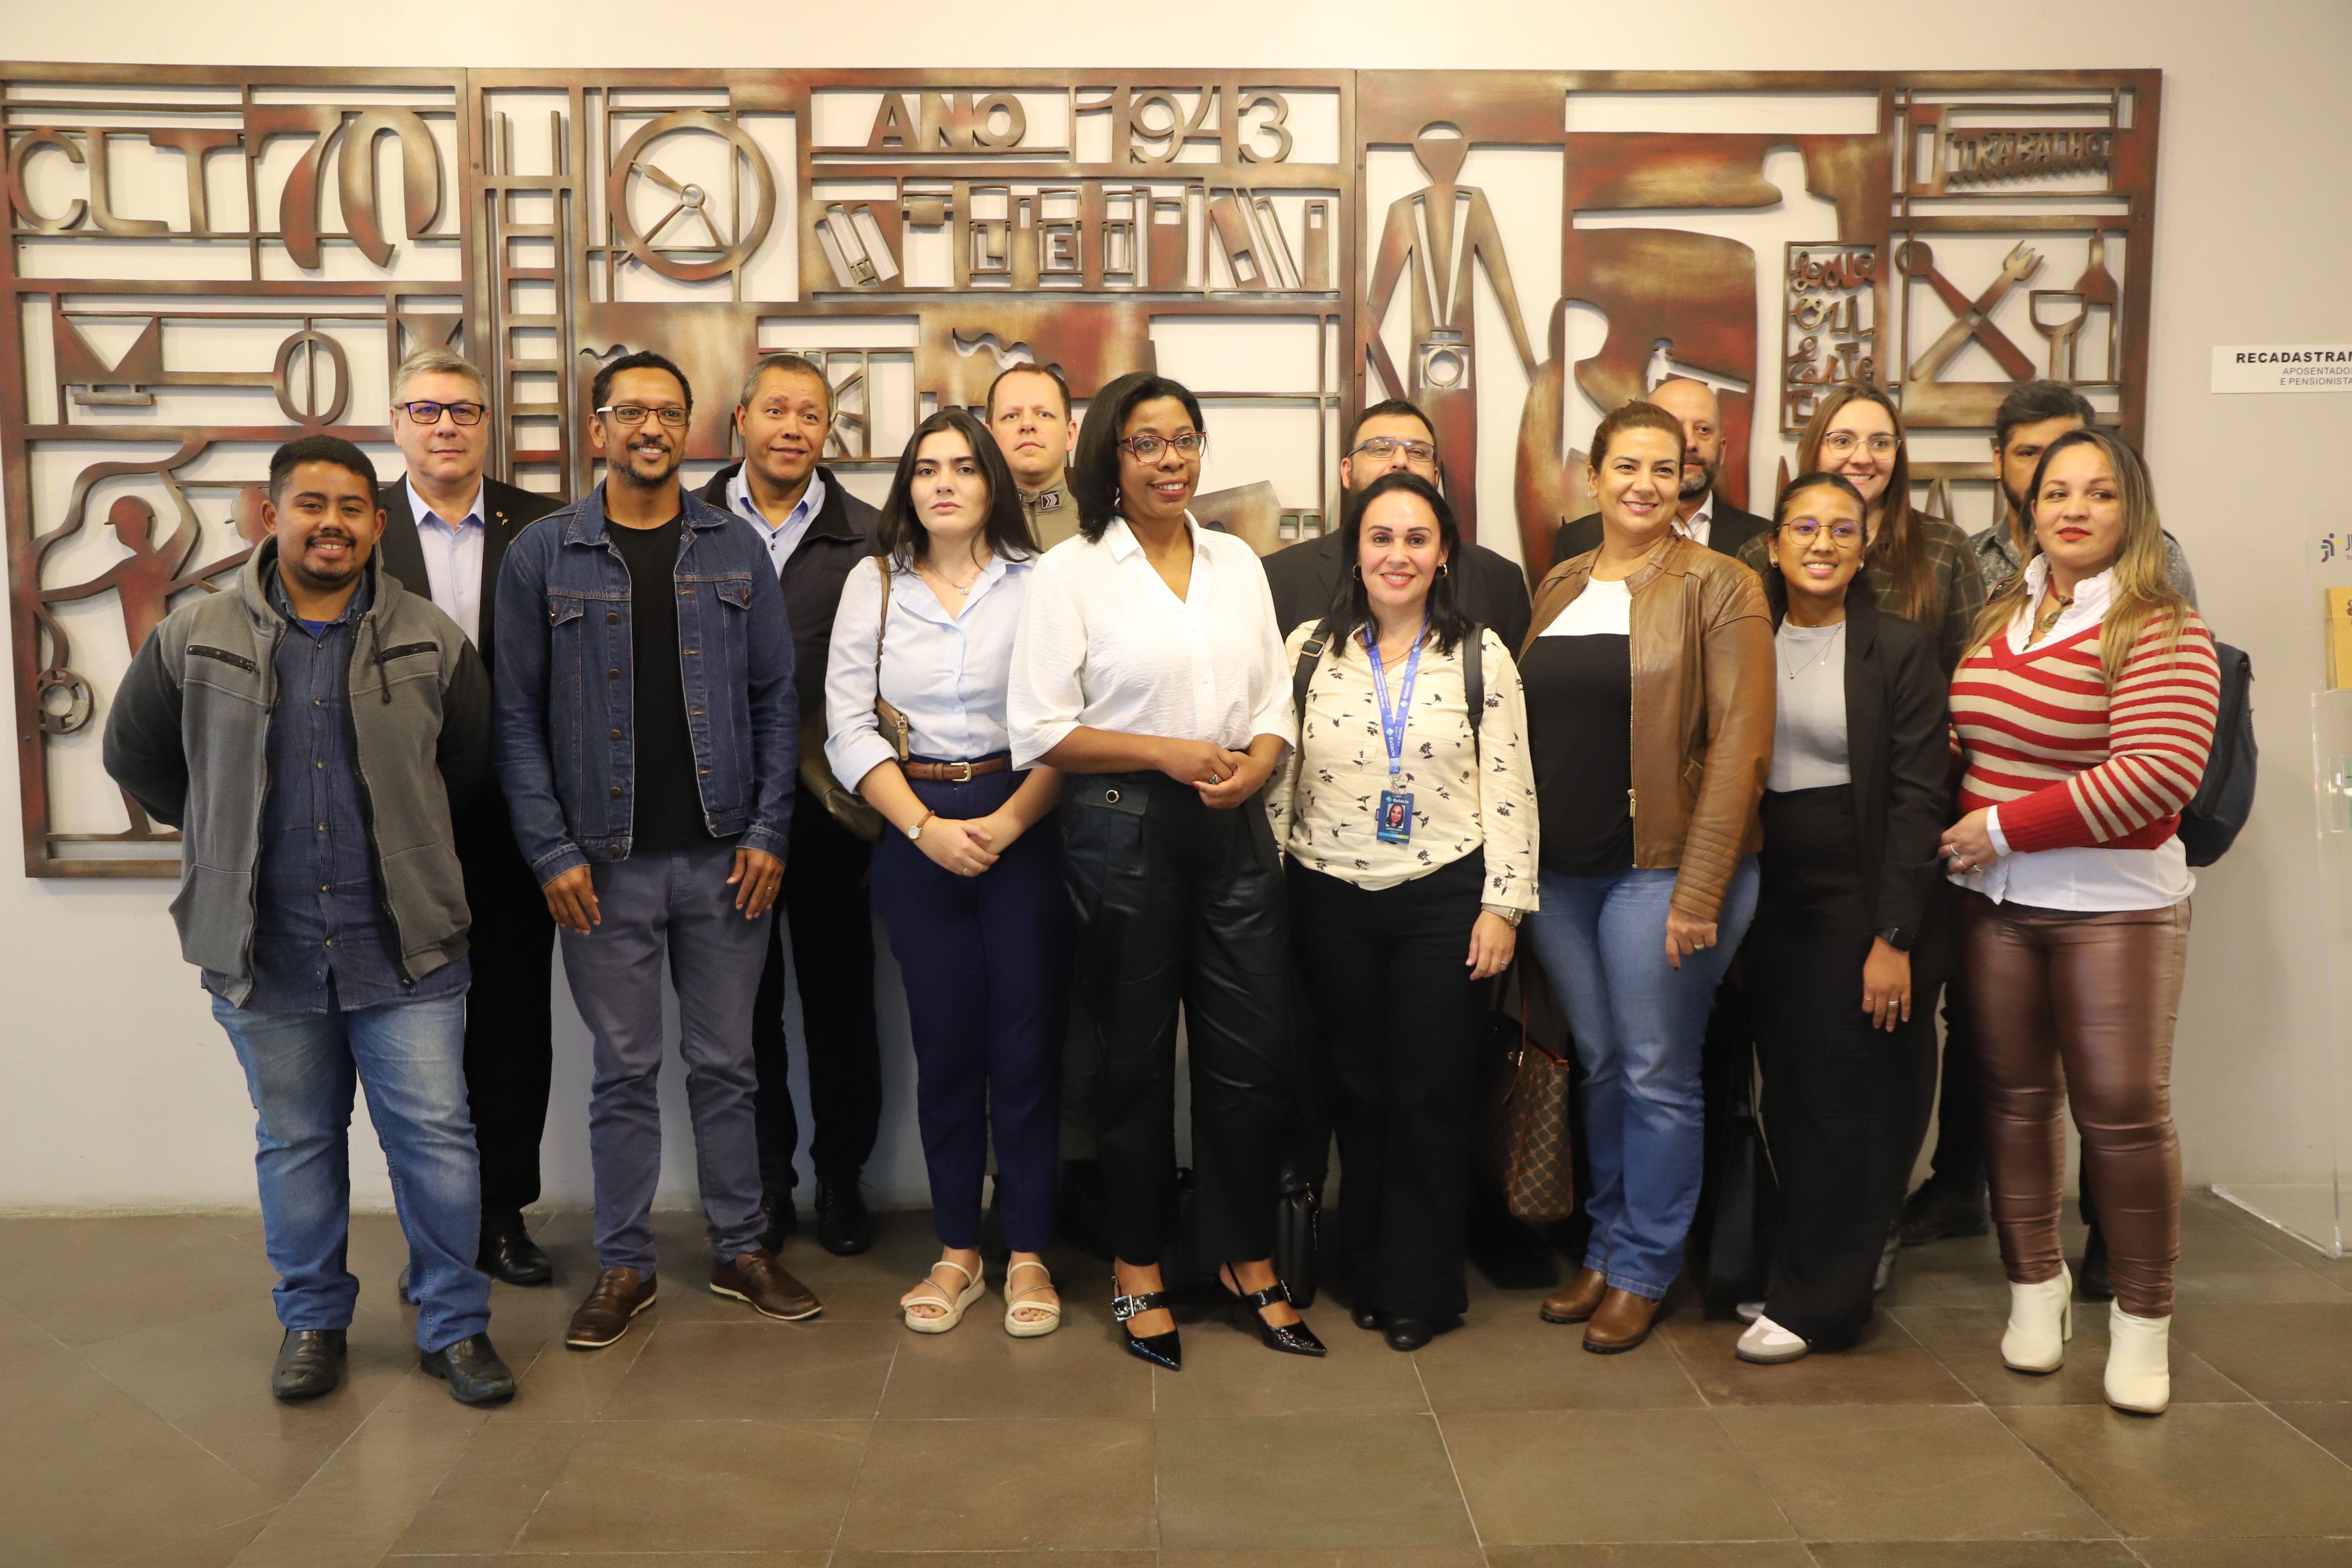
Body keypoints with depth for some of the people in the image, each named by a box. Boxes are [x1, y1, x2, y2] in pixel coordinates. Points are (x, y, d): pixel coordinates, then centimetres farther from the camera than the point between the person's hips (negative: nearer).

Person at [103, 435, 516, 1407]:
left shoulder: (430, 642, 0)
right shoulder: (195, 641, 0)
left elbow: (472, 762, 12)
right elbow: (136, 757, 13)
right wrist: (233, 840, 12)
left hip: (403, 944, -1)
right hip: (263, 949, 1)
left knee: (435, 1135, 1)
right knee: (296, 1142, 14)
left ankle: (455, 1327, 16)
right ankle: (312, 1323, 30)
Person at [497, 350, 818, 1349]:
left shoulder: (737, 550, 6)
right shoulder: (542, 555, 1)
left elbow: (777, 698, 5)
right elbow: (518, 715, 0)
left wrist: (768, 831, -3)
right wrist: (552, 852, -7)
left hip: (723, 856, 1)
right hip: (605, 862, -1)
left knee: (725, 1064, 11)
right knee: (624, 1072, 8)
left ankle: (740, 1250, 24)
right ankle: (624, 1266, 21)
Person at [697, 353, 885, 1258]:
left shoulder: (866, 538, 3)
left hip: (829, 804, 0)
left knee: (840, 995, 8)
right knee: (745, 999, 10)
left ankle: (841, 1174, 24)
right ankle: (765, 1179, 24)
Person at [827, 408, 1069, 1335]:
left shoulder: (1039, 581, 1)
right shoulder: (874, 585, 8)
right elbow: (848, 726, 2)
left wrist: (1010, 822, -14)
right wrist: (924, 827, -8)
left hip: (1023, 826, -2)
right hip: (914, 834, 2)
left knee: (1028, 1043, 1)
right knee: (944, 1045, 7)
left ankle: (1028, 1254, 14)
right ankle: (957, 1251, 21)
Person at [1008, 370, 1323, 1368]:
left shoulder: (1237, 563, 12)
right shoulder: (1069, 572, -3)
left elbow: (1274, 705, 14)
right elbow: (1037, 731, -8)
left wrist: (1256, 762, -7)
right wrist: (1167, 752, -15)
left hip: (1233, 833, 4)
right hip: (1123, 832, -4)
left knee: (1256, 1053, 5)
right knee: (1135, 1057, 7)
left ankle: (1248, 1259, 24)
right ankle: (1136, 1269, 24)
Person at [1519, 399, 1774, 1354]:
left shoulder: (1719, 589, -5)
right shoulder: (1559, 587, 12)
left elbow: (1741, 744, -10)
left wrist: (1700, 890, -16)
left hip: (1660, 868, -5)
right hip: (1559, 869, 5)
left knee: (1656, 1075, 3)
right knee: (1598, 1063, 14)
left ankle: (1643, 1271, 19)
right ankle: (1606, 1248, 28)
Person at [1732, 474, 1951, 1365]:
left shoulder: (1901, 651, -4)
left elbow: (1919, 800, -8)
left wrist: (1894, 938, -14)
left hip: (1864, 900, -4)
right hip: (1773, 899, 4)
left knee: (1850, 1099, 0)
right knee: (1789, 1095, 8)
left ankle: (1813, 1303, 12)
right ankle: (1827, 1268, 24)